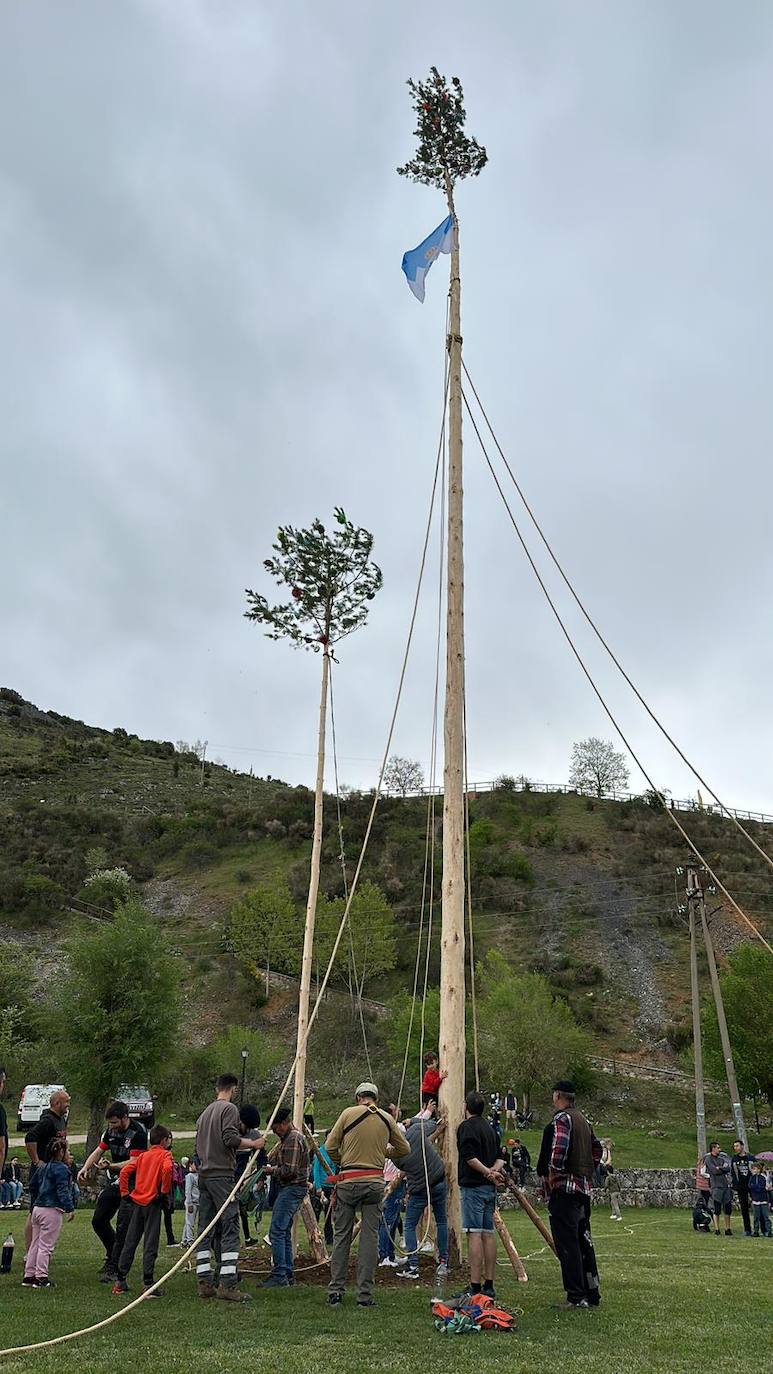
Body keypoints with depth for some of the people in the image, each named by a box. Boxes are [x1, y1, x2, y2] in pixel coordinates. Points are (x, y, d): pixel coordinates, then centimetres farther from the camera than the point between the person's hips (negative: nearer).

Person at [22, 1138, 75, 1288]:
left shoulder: (43, 1167, 16)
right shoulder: (61, 1169, -13)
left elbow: (33, 1186, 23)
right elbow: (62, 1191, -19)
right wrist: (70, 1208, -18)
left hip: (37, 1208, 9)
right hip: (52, 1210, -9)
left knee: (35, 1244, 14)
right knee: (46, 1245, -3)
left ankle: (29, 1276, 19)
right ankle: (41, 1277, -1)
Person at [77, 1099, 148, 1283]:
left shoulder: (138, 1133, -21)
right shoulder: (111, 1130, 2)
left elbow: (133, 1163, -24)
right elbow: (98, 1151, 11)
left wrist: (111, 1166, -35)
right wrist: (85, 1168, -5)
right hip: (113, 1182, 8)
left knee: (122, 1228, -10)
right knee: (98, 1220, 12)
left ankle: (113, 1269, -1)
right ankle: (113, 1256, 30)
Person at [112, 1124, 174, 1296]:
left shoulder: (143, 1155, 14)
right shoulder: (165, 1154, -3)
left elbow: (125, 1171, 7)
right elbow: (167, 1168, -25)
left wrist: (125, 1192, 10)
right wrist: (165, 1191, -15)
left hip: (137, 1201, 6)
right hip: (153, 1203, -6)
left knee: (130, 1242, 13)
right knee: (150, 1245, -1)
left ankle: (120, 1281, 17)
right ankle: (147, 1283, -2)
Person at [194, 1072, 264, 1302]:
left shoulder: (205, 1112, 19)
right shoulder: (229, 1109, -5)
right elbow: (231, 1139, -16)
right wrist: (253, 1143, -5)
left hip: (204, 1175, 8)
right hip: (222, 1174, -8)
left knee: (206, 1229, 9)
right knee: (230, 1227, -8)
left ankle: (204, 1282, 10)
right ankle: (227, 1284, -13)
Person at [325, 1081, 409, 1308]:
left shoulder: (349, 1113, -1)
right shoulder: (387, 1119, 7)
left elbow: (330, 1146, -1)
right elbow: (404, 1149, 16)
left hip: (348, 1181, -1)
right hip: (375, 1182, 1)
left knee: (341, 1236, 9)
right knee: (370, 1237, 6)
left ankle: (336, 1291, 12)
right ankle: (365, 1295, 7)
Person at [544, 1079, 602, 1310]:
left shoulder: (561, 1118, -11)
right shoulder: (584, 1119, 16)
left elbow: (559, 1149, -24)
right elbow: (597, 1149, 22)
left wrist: (552, 1175, -12)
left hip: (564, 1187, -9)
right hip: (585, 1187, 9)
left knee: (567, 1243, -4)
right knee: (583, 1241, 15)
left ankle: (576, 1297, -4)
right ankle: (591, 1294, 19)